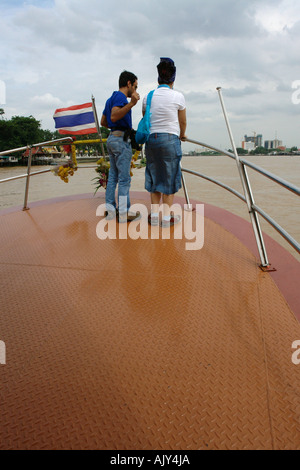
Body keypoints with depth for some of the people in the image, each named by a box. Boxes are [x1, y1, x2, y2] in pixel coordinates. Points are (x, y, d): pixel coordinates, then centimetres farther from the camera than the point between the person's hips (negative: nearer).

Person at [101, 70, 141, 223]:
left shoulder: (111, 99, 20)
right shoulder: (121, 97, -10)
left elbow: (103, 122, 23)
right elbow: (114, 116, -25)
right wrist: (131, 104, -31)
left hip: (112, 138, 10)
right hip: (121, 139, -10)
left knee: (113, 176, 11)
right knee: (124, 178, -7)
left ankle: (110, 209, 14)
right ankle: (124, 213, -3)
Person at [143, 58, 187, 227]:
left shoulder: (148, 96, 6)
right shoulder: (178, 96, -3)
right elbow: (183, 121, 8)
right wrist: (182, 135, 28)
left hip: (151, 138, 4)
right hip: (170, 139, -4)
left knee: (155, 176, 12)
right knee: (170, 177, 4)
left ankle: (154, 215, 12)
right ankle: (167, 217, 7)